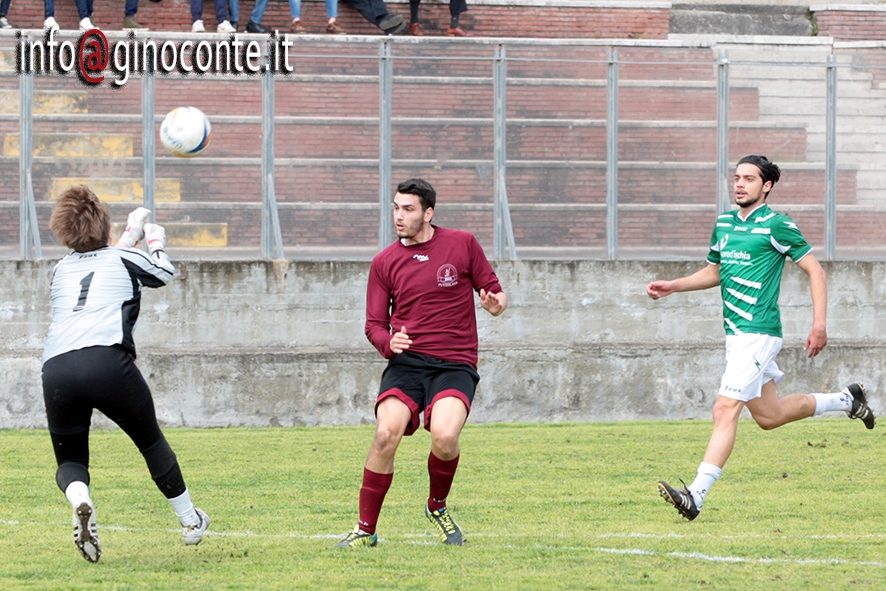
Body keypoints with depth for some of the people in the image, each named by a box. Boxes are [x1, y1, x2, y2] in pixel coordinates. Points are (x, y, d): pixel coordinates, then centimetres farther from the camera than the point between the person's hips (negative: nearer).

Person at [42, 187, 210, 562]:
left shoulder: (61, 270, 26)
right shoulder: (122, 259, 16)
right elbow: (163, 273, 37)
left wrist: (131, 236, 60)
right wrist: (155, 241, 55)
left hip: (55, 369, 2)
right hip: (107, 361, -2)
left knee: (70, 460, 13)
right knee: (151, 442, 20)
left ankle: (78, 498, -22)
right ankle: (189, 520, 29)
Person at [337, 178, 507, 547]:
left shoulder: (462, 244, 6)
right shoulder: (384, 263, 10)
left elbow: (495, 293, 12)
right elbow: (374, 323, 14)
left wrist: (496, 304, -13)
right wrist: (388, 342, -9)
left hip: (455, 363, -1)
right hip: (406, 362, 1)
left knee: (444, 437, -26)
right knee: (386, 434, -23)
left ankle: (437, 507, 6)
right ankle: (365, 529, -10)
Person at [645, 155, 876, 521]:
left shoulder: (777, 226, -8)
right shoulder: (724, 224, 14)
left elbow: (814, 271, -5)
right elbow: (714, 272, 27)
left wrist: (820, 324, -12)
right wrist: (672, 286, 13)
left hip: (758, 332, -9)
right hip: (737, 334, 9)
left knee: (725, 409, -17)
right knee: (769, 416, 18)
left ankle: (697, 494, -23)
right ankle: (845, 401, 39)